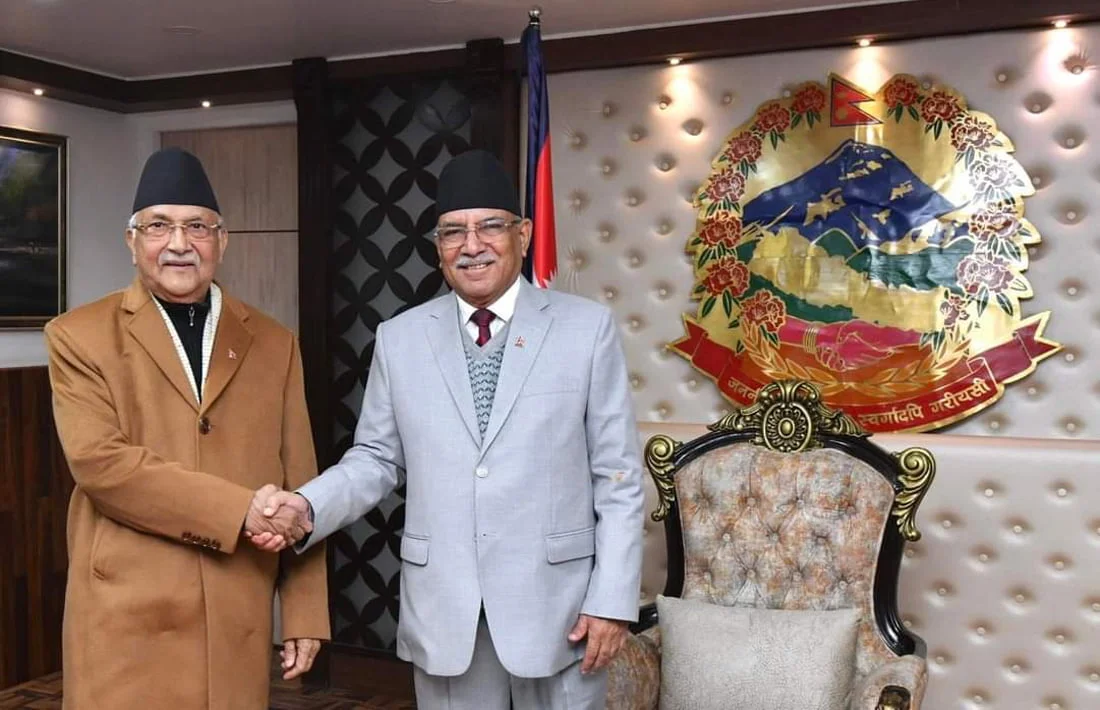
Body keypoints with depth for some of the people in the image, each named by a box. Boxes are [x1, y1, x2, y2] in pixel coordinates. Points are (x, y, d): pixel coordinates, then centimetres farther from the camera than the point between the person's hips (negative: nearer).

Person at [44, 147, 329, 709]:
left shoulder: (274, 345, 8)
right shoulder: (79, 337, 0)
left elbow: (298, 489, 7)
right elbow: (100, 461, -13)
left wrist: (305, 615, 3)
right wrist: (238, 509, -18)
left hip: (238, 625, 3)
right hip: (127, 626, -2)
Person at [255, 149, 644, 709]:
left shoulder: (587, 327, -2)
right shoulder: (399, 338, 5)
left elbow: (617, 476, -2)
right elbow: (376, 460, 8)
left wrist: (612, 599, -6)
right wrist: (308, 506, -11)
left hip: (557, 602, -1)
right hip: (443, 607, 2)